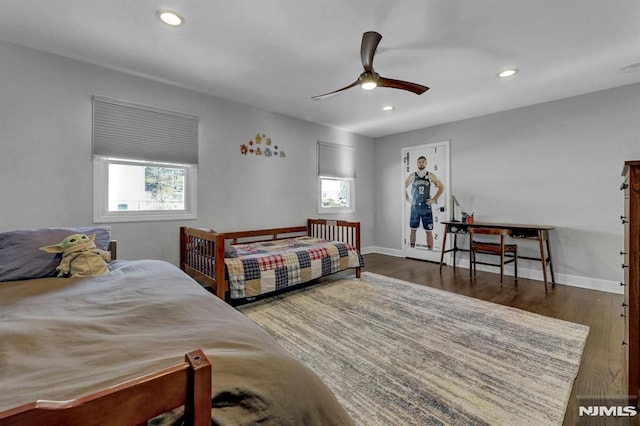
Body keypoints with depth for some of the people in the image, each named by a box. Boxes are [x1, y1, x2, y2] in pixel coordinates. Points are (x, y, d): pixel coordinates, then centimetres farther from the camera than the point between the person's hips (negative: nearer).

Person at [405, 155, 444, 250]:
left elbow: (441, 187, 8)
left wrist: (434, 199, 1)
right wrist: (408, 199, 2)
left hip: (426, 207, 0)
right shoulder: (412, 176, 3)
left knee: (428, 231, 1)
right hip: (415, 207, 1)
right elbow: (403, 188, 11)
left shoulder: (431, 176, 2)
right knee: (413, 230, 6)